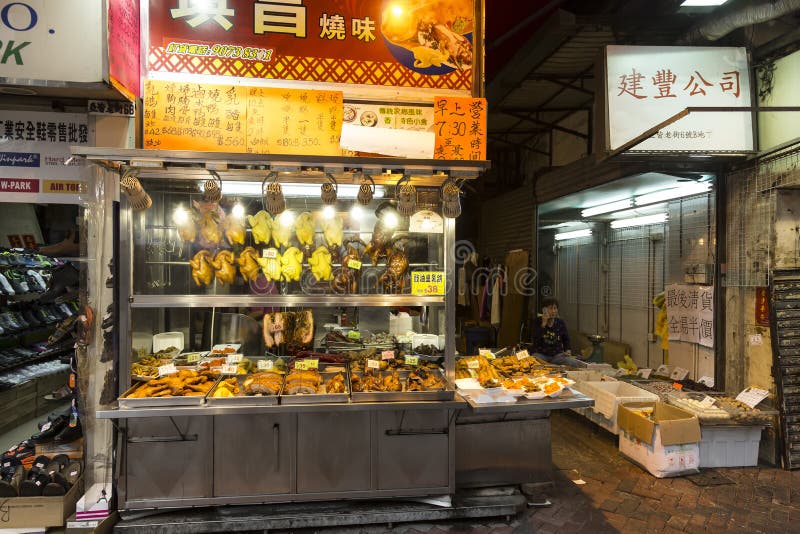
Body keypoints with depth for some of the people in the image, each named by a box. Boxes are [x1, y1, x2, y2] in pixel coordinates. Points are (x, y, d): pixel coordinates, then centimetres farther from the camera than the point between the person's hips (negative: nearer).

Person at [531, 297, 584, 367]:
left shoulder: (561, 323, 10)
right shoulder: (537, 321, 1)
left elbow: (566, 340, 15)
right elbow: (536, 340, -12)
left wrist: (568, 351, -5)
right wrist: (543, 324, -17)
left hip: (557, 354, 2)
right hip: (541, 354, -2)